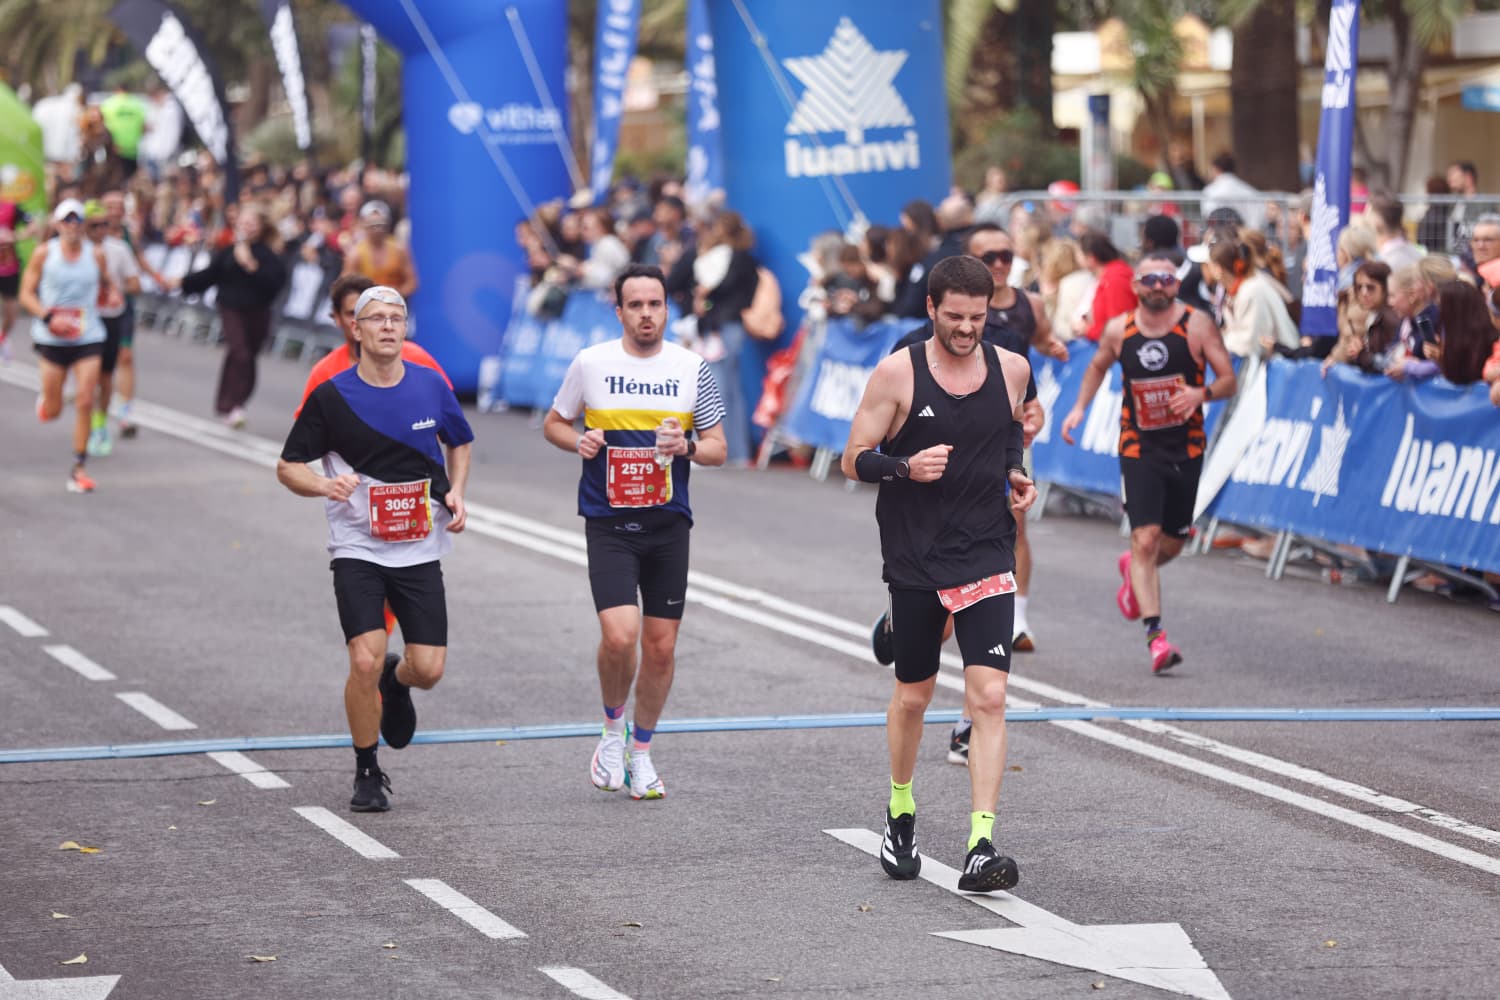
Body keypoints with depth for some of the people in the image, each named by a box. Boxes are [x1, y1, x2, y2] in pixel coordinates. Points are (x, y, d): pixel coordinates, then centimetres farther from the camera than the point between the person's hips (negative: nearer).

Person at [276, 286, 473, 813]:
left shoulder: (431, 386, 1)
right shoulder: (331, 395, -8)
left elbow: (459, 442, 20)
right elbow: (287, 466, -2)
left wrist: (456, 492, 2)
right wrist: (326, 484, -22)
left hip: (420, 550, 3)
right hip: (357, 549, -2)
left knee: (429, 669, -4)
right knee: (366, 661, -16)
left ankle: (395, 681, 35)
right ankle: (367, 773, 5)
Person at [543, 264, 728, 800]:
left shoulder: (692, 368, 3)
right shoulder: (591, 363, 0)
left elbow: (718, 448, 7)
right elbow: (554, 423, 13)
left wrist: (686, 447, -15)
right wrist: (578, 441, -9)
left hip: (668, 523, 2)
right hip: (609, 522, -2)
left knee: (661, 646, 5)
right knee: (619, 635, -18)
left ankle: (641, 754, 23)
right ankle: (613, 727, 10)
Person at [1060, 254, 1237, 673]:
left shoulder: (1197, 325, -8)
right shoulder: (1119, 330, -2)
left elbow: (1229, 380, -7)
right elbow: (1098, 366, 19)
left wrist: (1202, 393, -27)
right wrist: (1079, 408, 7)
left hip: (1185, 447, 1)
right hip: (1139, 449, -1)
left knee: (1171, 544, 13)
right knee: (1145, 537, -15)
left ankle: (1134, 570, 49)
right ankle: (1156, 635, -18)